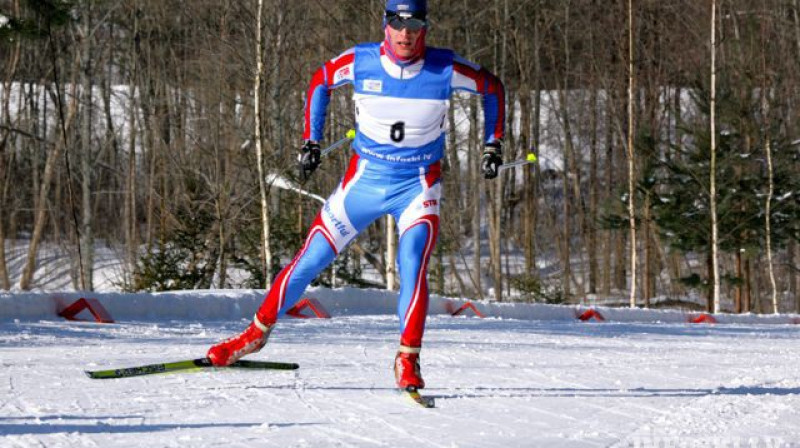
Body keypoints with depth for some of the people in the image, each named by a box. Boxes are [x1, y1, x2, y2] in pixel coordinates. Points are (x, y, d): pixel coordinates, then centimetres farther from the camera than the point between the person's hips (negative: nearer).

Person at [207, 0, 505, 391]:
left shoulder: (445, 69, -14)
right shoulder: (361, 61, -12)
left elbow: (492, 87, 4)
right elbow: (320, 81, 9)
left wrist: (493, 145, 2)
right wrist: (310, 141, 7)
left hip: (418, 186, -2)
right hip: (365, 179, 2)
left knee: (412, 266, -24)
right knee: (310, 260, 3)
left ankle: (408, 359, -14)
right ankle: (257, 333, 20)